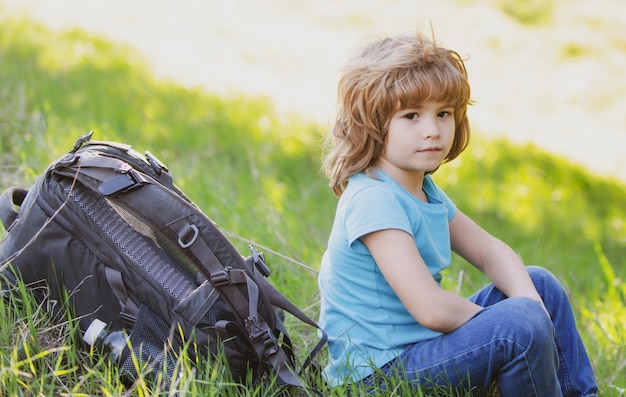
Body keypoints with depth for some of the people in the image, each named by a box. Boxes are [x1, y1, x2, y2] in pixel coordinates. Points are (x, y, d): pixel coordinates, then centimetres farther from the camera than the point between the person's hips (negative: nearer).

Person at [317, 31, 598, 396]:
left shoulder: (425, 190, 7)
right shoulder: (373, 200, -23)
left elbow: (489, 251, 15)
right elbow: (432, 309, -29)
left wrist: (530, 302, -6)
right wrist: (512, 321, -13)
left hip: (421, 344, 10)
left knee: (541, 284, 16)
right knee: (520, 326, -26)